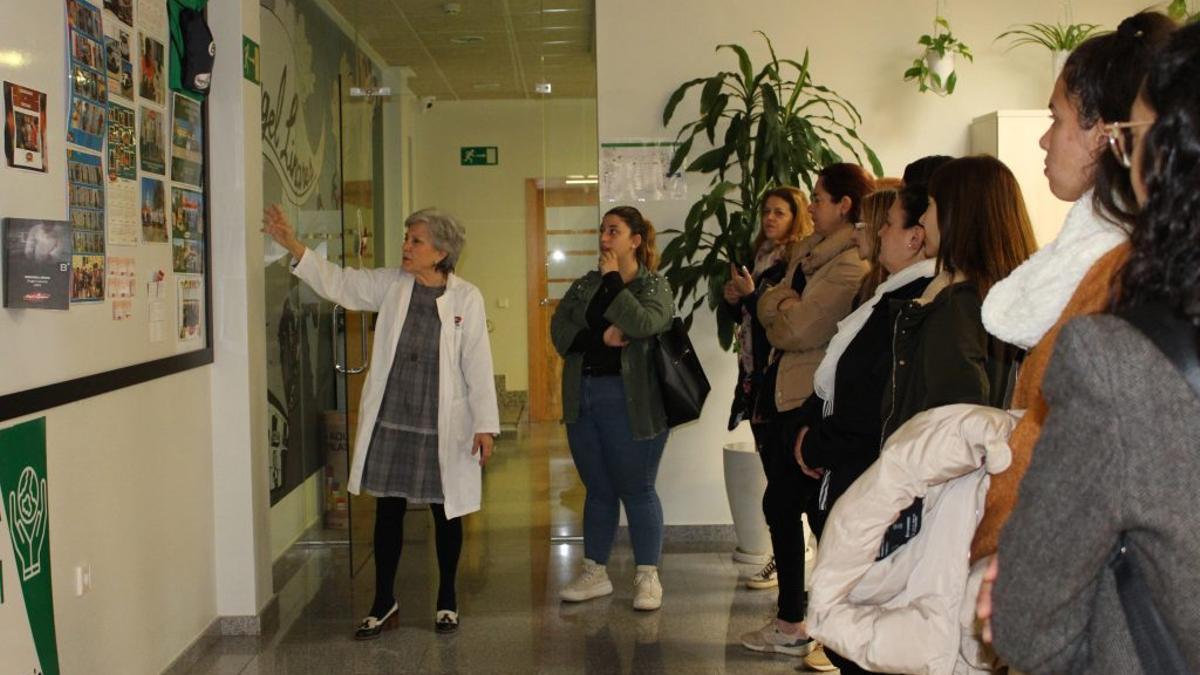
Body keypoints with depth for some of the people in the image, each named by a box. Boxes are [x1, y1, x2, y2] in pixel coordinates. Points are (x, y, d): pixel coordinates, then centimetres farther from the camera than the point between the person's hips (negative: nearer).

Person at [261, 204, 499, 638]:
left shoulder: (466, 298, -8)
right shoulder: (390, 284, 2)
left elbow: (478, 365, -8)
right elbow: (338, 283, 0)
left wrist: (485, 425, -9)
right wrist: (292, 244, -11)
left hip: (443, 426, -3)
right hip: (390, 422, 3)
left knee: (446, 513, 10)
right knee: (388, 509, 10)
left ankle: (447, 602, 28)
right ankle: (384, 603, 25)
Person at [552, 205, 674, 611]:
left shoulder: (653, 285, -1)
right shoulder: (583, 286, 12)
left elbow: (644, 324, -22)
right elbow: (560, 332, -1)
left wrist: (612, 279, -11)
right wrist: (601, 338, -17)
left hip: (630, 402, -5)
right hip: (582, 399, 5)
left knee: (637, 491, 2)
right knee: (597, 490, 13)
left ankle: (648, 578, 13)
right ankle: (595, 573, 23)